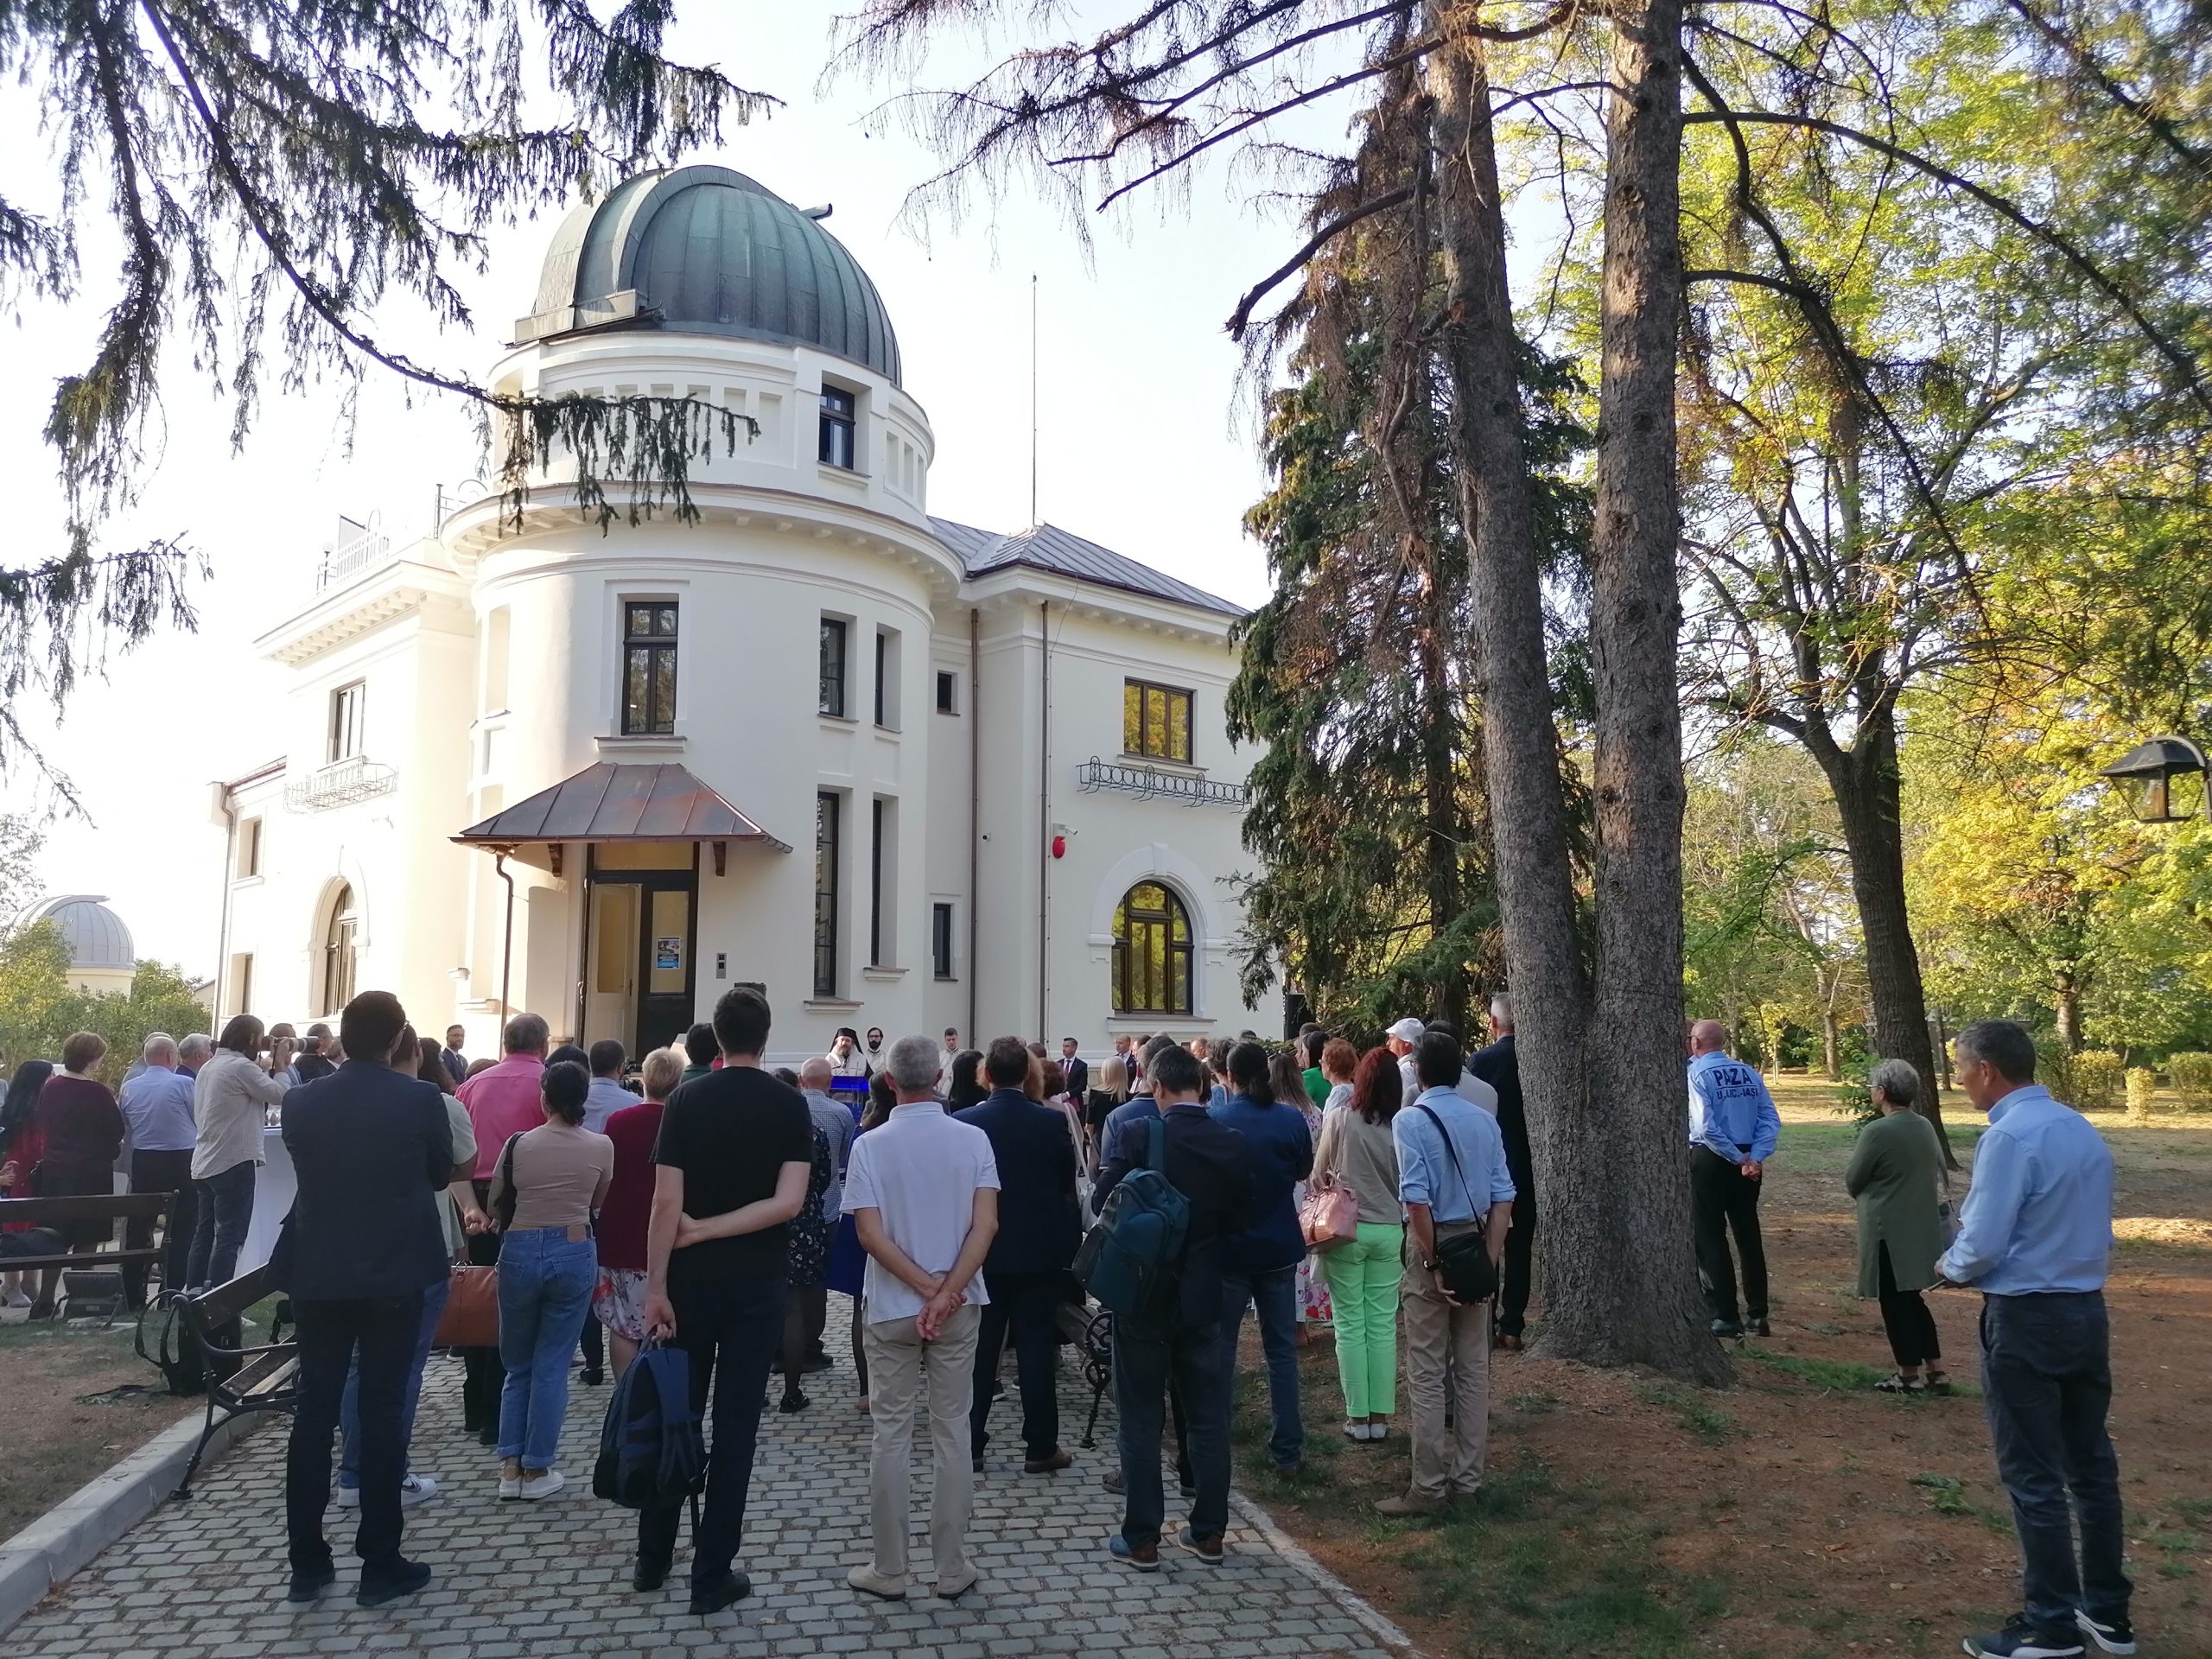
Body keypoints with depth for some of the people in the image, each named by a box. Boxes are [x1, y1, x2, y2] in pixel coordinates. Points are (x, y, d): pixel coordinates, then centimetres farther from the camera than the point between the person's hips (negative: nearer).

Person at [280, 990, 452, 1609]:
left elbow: (303, 1169, 13)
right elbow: (440, 1175, 4)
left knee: (314, 1412, 10)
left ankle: (307, 1563, 16)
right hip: (396, 1275, -3)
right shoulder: (421, 1099, -10)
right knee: (382, 1412, 3)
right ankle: (380, 1564, 8)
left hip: (318, 1275, 3)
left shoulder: (300, 1101, -2)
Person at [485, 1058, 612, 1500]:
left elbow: (494, 1203, 9)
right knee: (551, 1366, 8)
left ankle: (510, 1466, 14)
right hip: (575, 1253, -1)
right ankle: (536, 1470, 12)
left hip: (520, 1251, 1)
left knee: (517, 1364, 16)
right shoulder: (601, 1147, -4)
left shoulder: (518, 1144, -3)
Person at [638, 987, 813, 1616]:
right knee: (735, 1424, 5)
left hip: (691, 1280, 1)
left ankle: (653, 1558, 26)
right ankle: (713, 1574, 11)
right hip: (757, 1283, -1)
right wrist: (708, 1229, -10)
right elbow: (788, 1202, -15)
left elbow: (666, 1201, -10)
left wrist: (656, 1287, -7)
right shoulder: (790, 1104, -5)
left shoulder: (687, 1099, -5)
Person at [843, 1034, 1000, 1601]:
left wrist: (927, 1287, -12)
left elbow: (870, 1235, -14)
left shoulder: (870, 1146, -8)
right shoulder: (973, 1139, -6)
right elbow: (986, 1224, -13)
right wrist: (948, 1290, -15)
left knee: (890, 1435, 9)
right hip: (960, 1307, 1)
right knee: (952, 1432, 10)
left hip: (892, 1307, -1)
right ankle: (952, 1570, 17)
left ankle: (889, 1571, 16)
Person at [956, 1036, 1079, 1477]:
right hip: (1039, 1253, -1)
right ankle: (1041, 1448, 11)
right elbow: (1068, 1187, -1)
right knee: (1037, 1349, 5)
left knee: (980, 1350, 10)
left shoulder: (963, 1123, -8)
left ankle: (971, 1445, 15)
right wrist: (1069, 1243, 11)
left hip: (982, 1252, 1)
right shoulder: (1053, 1122, -9)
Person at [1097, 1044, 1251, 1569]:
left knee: (1141, 1420, 7)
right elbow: (1240, 1220, 3)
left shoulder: (1135, 1135, -15)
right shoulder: (1233, 1144, -4)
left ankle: (1142, 1539, 13)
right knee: (1208, 1418, 13)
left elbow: (1104, 1201, -12)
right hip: (1203, 1297, 3)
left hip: (1142, 1295, -3)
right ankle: (1208, 1532, 21)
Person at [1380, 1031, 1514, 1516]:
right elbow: (1503, 1197, 0)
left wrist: (1434, 1264, -14)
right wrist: (1489, 1261, 1)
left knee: (1427, 1374, 2)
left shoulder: (1410, 1120, -11)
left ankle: (1429, 1487, 6)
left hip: (1432, 1245, -5)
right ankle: (1467, 1479, 21)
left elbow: (1417, 1199, -20)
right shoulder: (1484, 1120, 4)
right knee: (1473, 1369, 12)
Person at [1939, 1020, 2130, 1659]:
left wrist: (1949, 1266, 1)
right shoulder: (2083, 1129, 7)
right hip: (2087, 1311, 8)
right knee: (2090, 1463, 17)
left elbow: (1982, 1247, -20)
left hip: (2026, 1320, -8)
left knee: (2033, 1474, 3)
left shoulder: (2009, 1136, -20)